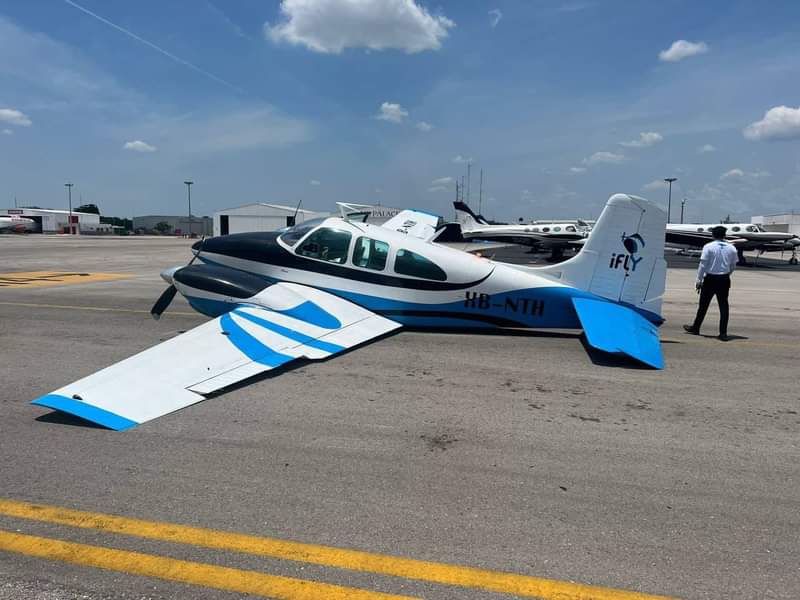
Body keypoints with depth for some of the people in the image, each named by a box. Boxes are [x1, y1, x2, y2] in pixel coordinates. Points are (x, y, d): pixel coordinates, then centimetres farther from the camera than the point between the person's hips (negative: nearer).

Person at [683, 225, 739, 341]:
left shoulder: (708, 247, -8)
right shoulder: (731, 248, 3)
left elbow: (703, 264, -11)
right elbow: (733, 266, 9)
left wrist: (699, 280, -7)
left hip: (710, 279, -3)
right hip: (724, 280, 3)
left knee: (704, 305, 9)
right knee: (723, 306, 5)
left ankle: (695, 328, 20)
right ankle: (723, 333, 4)